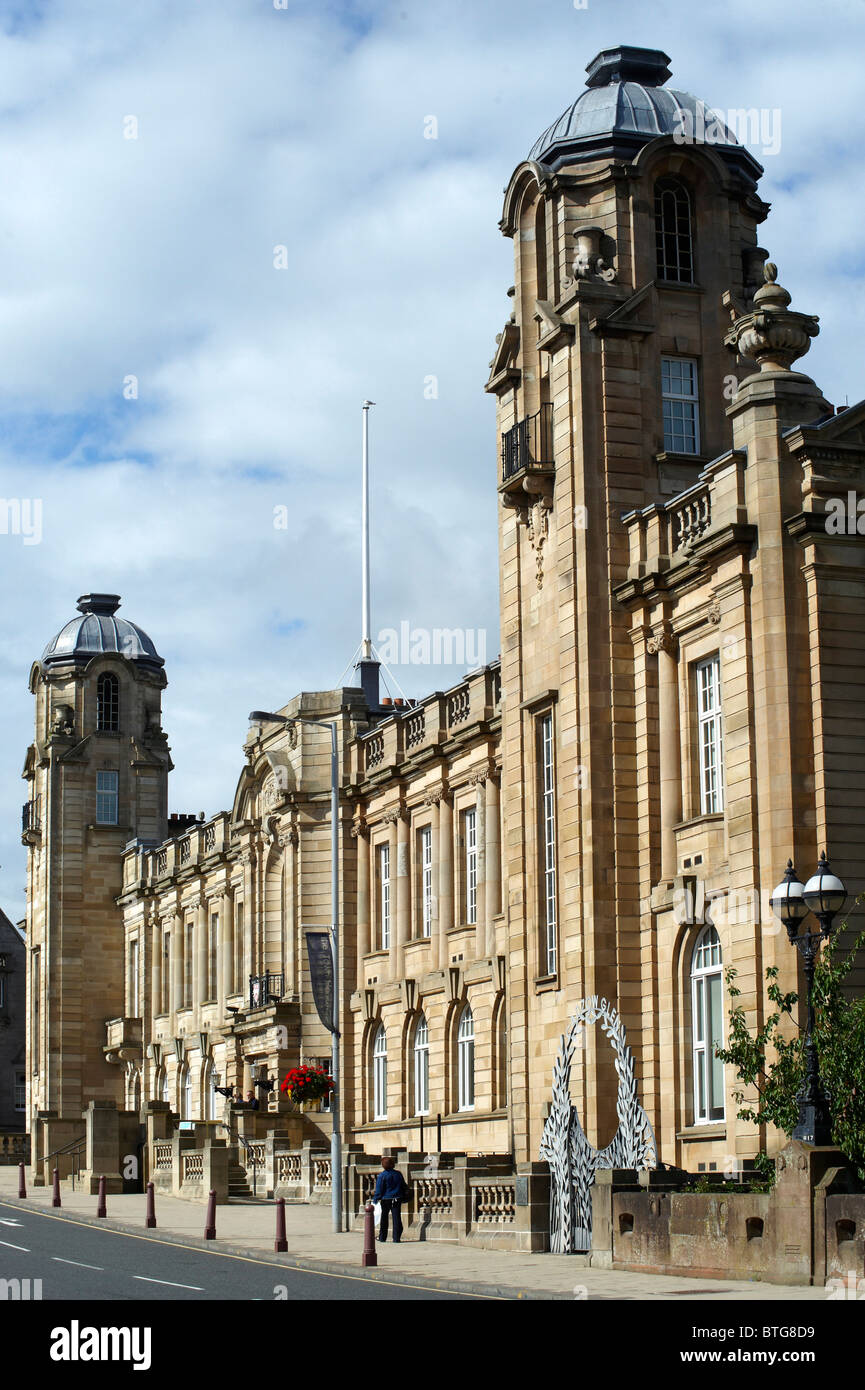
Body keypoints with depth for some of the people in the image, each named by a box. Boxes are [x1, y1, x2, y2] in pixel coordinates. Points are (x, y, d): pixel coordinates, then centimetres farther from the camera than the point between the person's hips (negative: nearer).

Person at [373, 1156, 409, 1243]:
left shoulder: (382, 1176, -10)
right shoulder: (398, 1174, 4)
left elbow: (379, 1189, -10)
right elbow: (404, 1186, 12)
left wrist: (375, 1199, -1)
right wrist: (404, 1196, 22)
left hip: (386, 1199, -3)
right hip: (396, 1199, 3)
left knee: (384, 1218, 11)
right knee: (396, 1218, 2)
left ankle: (382, 1237, 18)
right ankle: (396, 1238, -2)